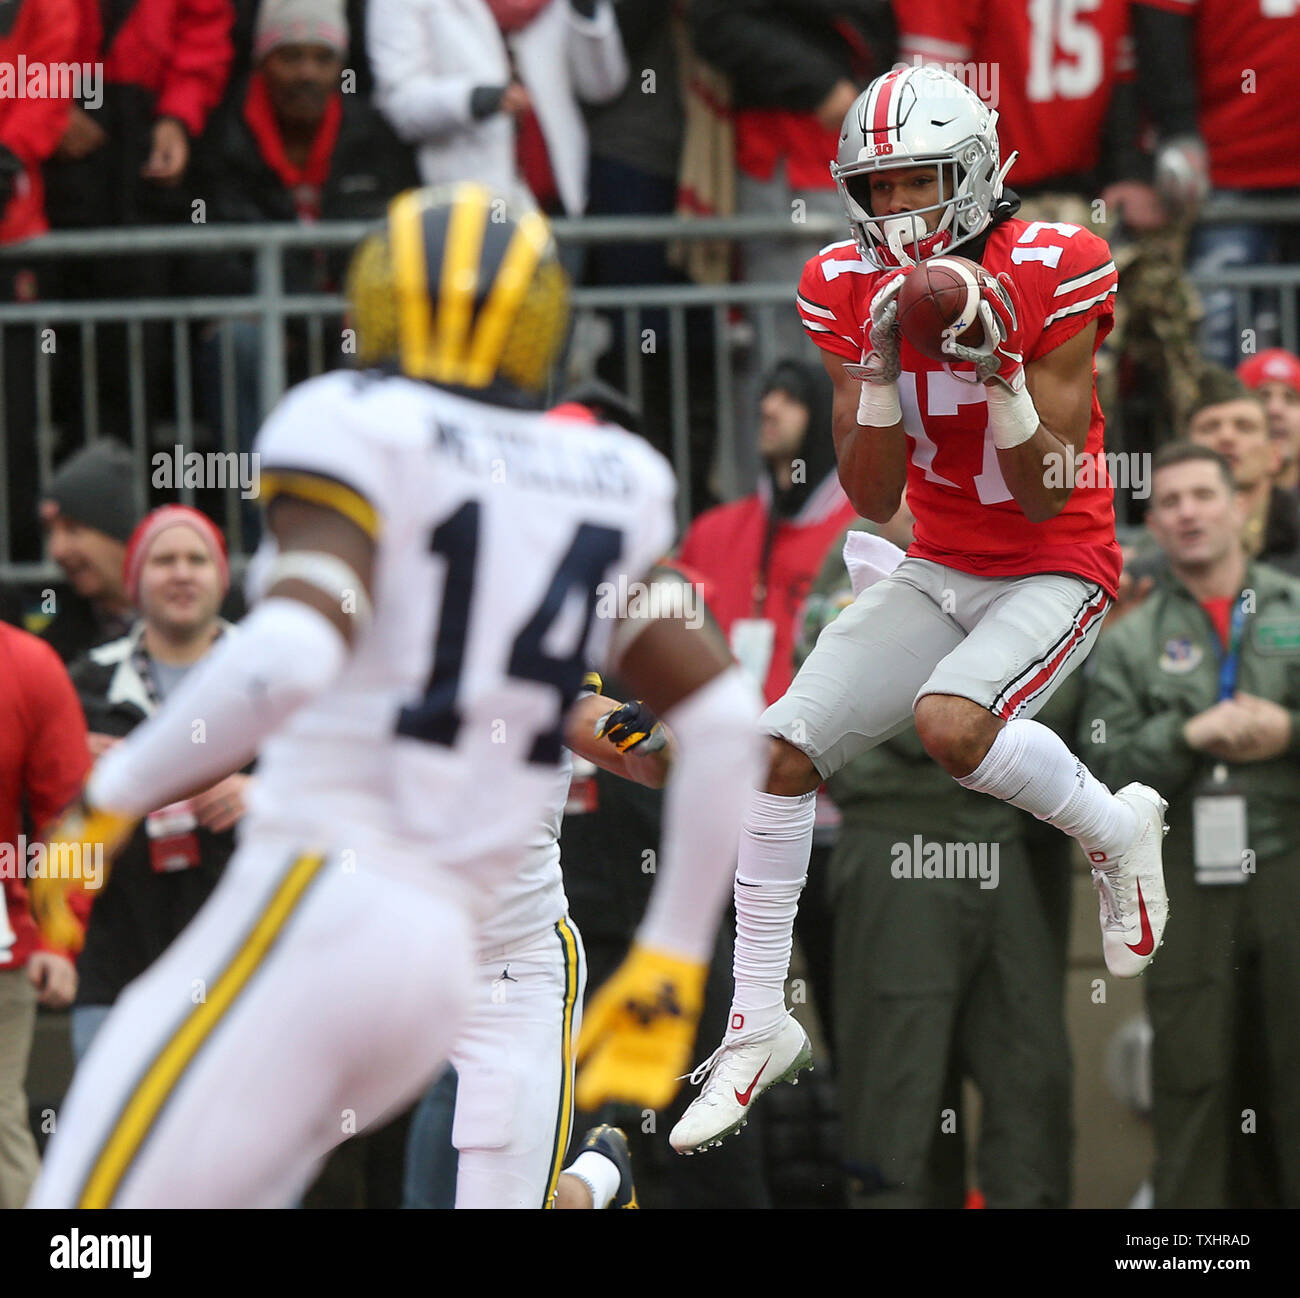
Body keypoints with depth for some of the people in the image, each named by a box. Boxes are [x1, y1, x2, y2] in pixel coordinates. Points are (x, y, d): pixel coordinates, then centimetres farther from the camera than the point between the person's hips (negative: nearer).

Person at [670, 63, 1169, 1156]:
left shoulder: (1051, 276, -18)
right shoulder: (852, 289, -4)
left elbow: (1049, 498, -16)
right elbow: (873, 500, -5)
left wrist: (997, 371, -29)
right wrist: (880, 369, -19)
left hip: (1055, 571, -5)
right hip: (939, 571, 5)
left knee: (951, 722, -33)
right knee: (784, 748, -7)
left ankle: (1115, 828, -2)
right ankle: (759, 1026, 7)